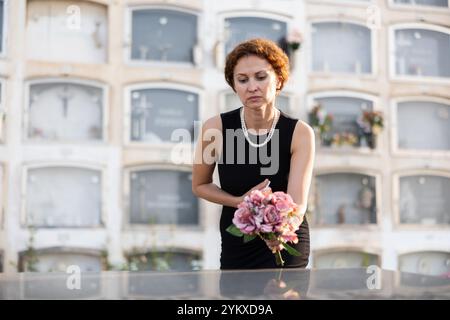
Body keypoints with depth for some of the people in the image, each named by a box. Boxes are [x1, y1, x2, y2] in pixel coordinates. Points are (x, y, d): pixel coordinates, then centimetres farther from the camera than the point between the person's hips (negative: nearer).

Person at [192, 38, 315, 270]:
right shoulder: (215, 128, -14)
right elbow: (199, 185, 2)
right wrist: (239, 202, -15)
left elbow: (297, 203, -24)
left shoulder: (300, 133, -16)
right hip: (236, 247, 2)